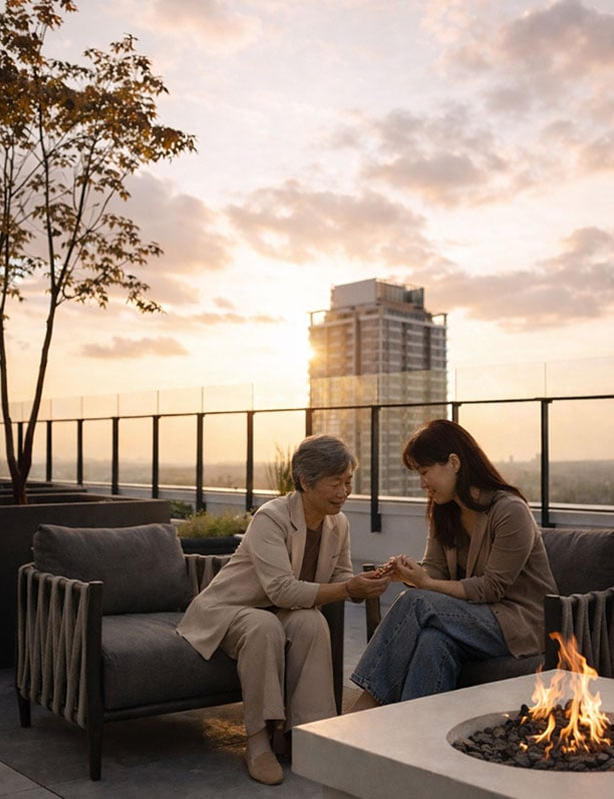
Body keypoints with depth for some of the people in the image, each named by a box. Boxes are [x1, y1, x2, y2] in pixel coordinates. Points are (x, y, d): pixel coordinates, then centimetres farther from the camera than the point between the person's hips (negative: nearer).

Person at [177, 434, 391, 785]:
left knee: (312, 622, -28)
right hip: (226, 610, -5)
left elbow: (341, 579, 1)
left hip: (281, 612, 5)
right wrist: (347, 589, -39)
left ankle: (305, 730, -18)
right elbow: (283, 590, -34)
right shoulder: (271, 518, -27)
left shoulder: (339, 524, -6)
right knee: (265, 627, -37)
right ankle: (259, 740, -25)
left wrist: (366, 583, -22)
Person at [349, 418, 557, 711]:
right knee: (434, 640, -33)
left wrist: (425, 584, -20)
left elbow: (491, 588, -16)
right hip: (480, 615, 6)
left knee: (415, 603, -27)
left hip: (521, 621, -6)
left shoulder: (510, 511, -15)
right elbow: (434, 569, 4)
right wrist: (410, 574, -20)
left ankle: (366, 704, -23)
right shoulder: (443, 511, 9)